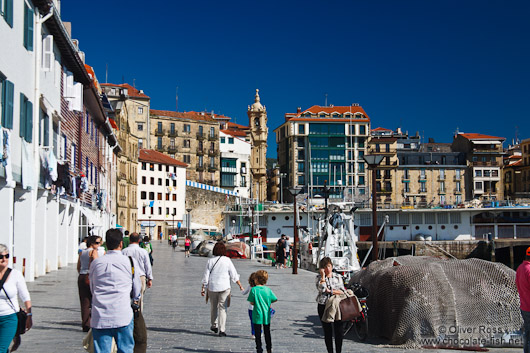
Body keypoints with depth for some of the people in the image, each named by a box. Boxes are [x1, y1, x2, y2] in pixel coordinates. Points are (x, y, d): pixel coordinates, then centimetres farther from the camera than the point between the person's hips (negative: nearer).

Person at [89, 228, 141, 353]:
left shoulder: (96, 263, 8)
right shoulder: (131, 262, 2)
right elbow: (136, 292, 11)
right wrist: (135, 298, 33)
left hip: (99, 318, 2)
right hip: (123, 317, -2)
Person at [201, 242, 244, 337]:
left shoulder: (210, 261, -1)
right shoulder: (227, 260, -5)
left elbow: (206, 276, 0)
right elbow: (234, 275, -2)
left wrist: (203, 288, 7)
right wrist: (240, 286, 7)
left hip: (212, 287, 2)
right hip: (224, 287, -2)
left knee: (213, 307, 19)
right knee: (222, 308, 0)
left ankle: (214, 326, 33)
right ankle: (222, 330, -4)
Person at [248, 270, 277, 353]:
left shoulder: (254, 289, -13)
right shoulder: (268, 289, -3)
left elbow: (252, 303, -12)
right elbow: (274, 299, -1)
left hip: (257, 315, -4)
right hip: (267, 315, 4)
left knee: (258, 333, 7)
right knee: (267, 332, 18)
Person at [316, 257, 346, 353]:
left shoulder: (338, 277, 8)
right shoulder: (319, 277, 4)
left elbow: (342, 291, 1)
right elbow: (321, 289, -15)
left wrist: (330, 291, -9)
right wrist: (323, 275, -13)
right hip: (323, 306, 0)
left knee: (338, 331, -4)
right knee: (327, 331, 4)